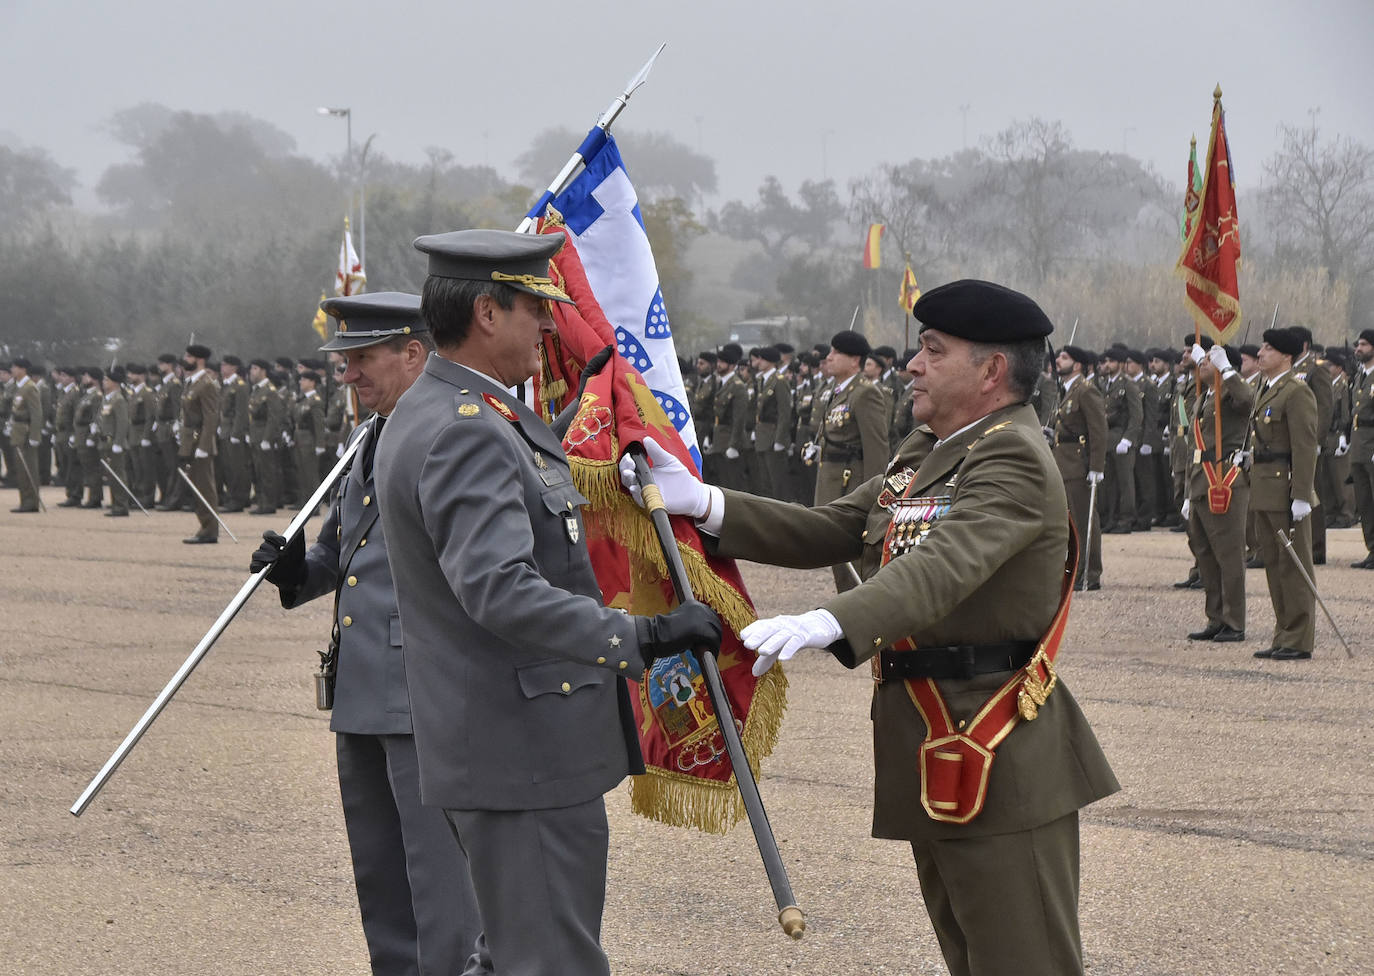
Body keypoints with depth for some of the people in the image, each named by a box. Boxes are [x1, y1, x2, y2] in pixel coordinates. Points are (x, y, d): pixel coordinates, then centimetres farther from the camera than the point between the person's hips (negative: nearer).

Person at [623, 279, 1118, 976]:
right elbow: (826, 533, 10)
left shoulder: (1013, 460, -15)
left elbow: (944, 568, -32)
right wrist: (700, 502, -4)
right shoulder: (923, 455, 18)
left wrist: (825, 624, -47)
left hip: (998, 760, -10)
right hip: (934, 759, 10)